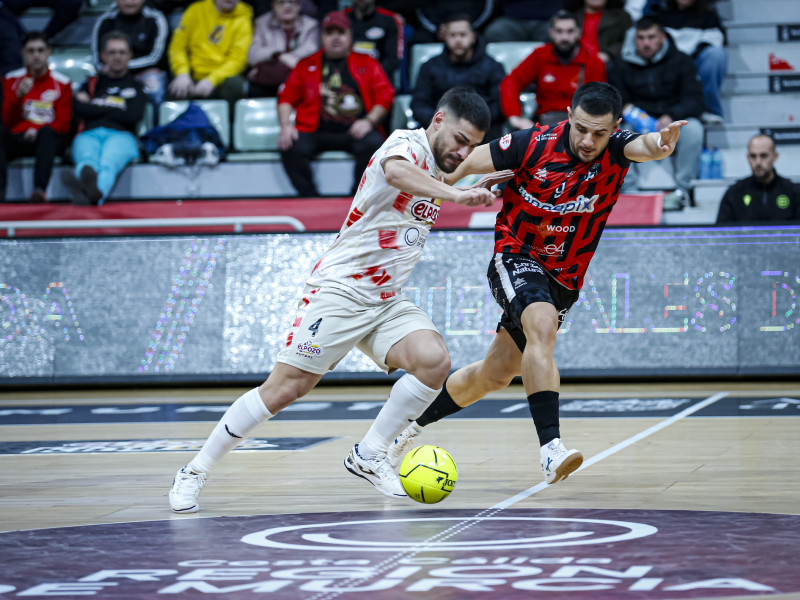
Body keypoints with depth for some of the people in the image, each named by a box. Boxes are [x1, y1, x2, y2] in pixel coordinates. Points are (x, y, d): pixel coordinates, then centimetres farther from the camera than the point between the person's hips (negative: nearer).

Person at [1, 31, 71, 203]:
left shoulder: (61, 83, 7)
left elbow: (63, 124, 1)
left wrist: (39, 131, -19)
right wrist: (18, 96, -17)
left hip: (50, 139, -1)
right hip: (18, 140, 1)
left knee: (46, 133, -37)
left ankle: (40, 189, -54)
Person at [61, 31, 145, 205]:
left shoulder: (135, 87, 26)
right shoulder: (91, 83, 30)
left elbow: (134, 116, 5)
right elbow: (79, 110, 9)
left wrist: (95, 109, 11)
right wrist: (114, 109, 10)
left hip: (121, 135, -2)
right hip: (89, 135, 2)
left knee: (108, 164, -41)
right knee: (87, 160, -39)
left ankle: (97, 192, -77)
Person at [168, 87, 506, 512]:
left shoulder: (435, 173, 13)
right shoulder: (407, 143, -13)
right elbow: (394, 171, -39)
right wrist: (455, 194, -53)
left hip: (386, 302, 8)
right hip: (338, 290, -8)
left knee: (434, 361, -18)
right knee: (285, 388, -11)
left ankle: (368, 456, -3)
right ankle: (195, 471, 3)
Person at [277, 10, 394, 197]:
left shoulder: (367, 64, 16)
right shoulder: (306, 66, 19)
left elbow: (384, 97, 7)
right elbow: (286, 98, 15)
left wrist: (369, 121, -10)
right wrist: (286, 124, -4)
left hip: (354, 131, -1)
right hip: (315, 131, 1)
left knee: (373, 144, -33)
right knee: (291, 148, -29)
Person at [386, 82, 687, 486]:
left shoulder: (616, 150, -14)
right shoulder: (534, 144, -17)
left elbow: (645, 147, -37)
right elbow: (466, 163, -5)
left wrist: (661, 143, -59)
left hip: (564, 279, 4)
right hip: (516, 258, -4)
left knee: (494, 375, 13)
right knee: (543, 326, -34)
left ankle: (414, 426, 34)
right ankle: (550, 446, -41)